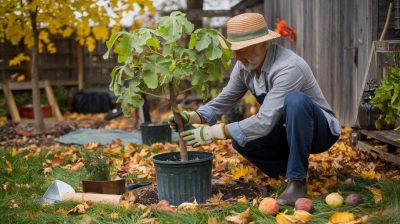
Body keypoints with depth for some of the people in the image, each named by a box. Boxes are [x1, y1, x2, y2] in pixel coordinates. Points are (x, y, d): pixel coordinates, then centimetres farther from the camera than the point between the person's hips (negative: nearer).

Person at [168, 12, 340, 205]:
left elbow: (265, 122, -37)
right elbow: (224, 100, -1)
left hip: (320, 130, -7)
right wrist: (191, 117, -18)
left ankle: (297, 180, -22)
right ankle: (294, 170, 5)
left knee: (295, 100, -37)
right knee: (241, 140, -15)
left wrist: (215, 132, -35)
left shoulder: (288, 67, -33)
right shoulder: (244, 65, -8)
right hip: (289, 131, 7)